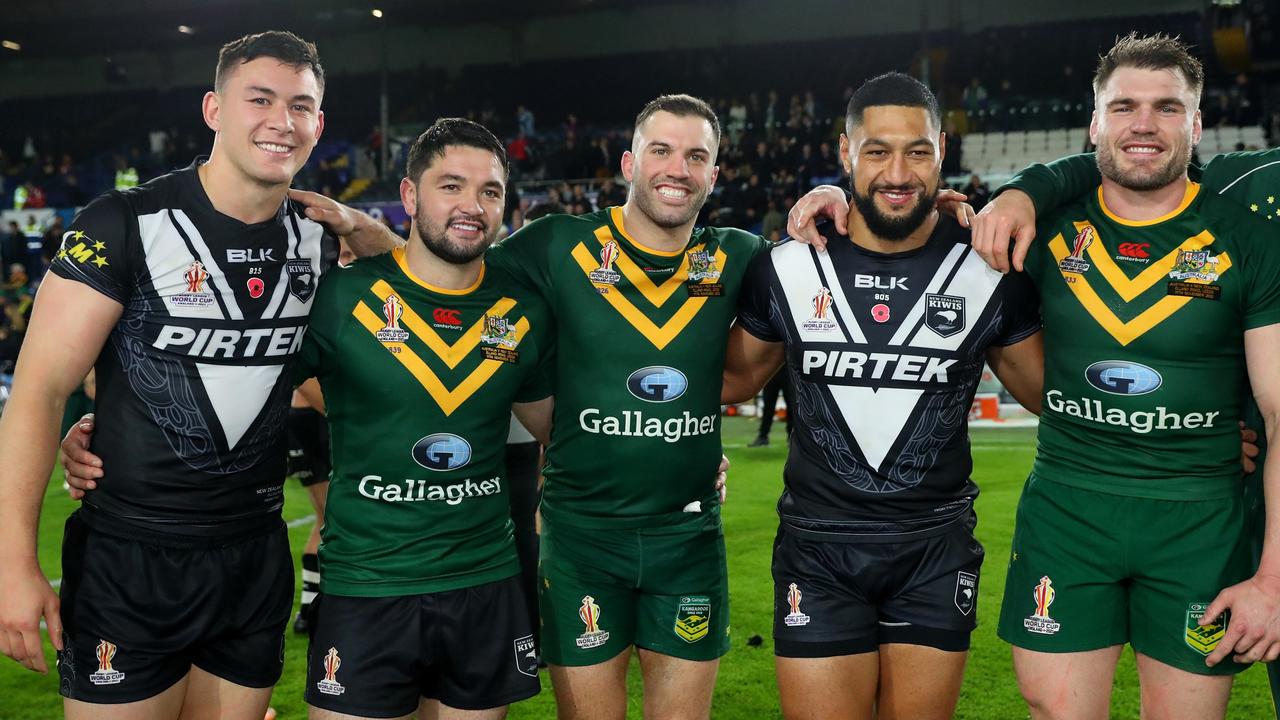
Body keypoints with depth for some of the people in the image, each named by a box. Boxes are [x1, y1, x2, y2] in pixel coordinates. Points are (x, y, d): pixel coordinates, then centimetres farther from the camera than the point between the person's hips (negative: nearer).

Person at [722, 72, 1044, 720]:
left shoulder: (987, 272, -4)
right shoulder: (788, 268, -4)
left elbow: (1050, 393, 6)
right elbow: (736, 379, 9)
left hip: (936, 549, 0)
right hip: (817, 547, 0)